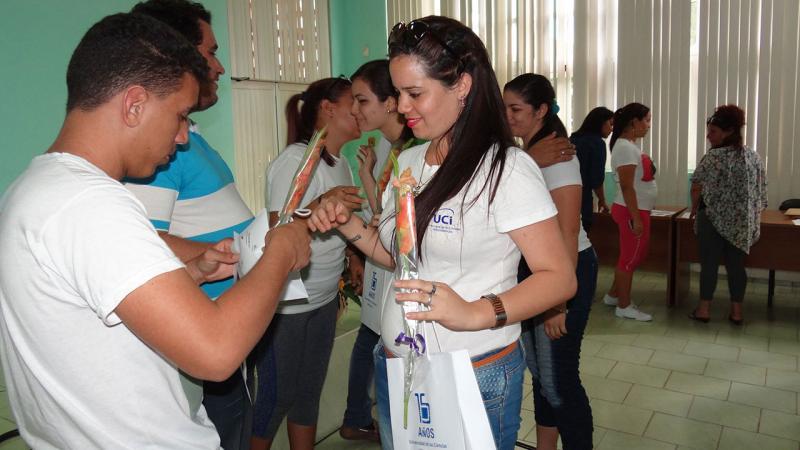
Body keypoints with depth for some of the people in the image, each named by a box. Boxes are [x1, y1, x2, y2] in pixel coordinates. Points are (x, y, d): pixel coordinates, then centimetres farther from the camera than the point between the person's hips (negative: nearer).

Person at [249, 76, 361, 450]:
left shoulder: (339, 164, 9)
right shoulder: (296, 159, -17)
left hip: (324, 300, 8)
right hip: (286, 305, -8)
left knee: (309, 392, 17)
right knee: (276, 397, 6)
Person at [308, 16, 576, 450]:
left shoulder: (506, 168, -15)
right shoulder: (407, 162, 5)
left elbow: (560, 278, -17)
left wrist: (475, 313, -30)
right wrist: (348, 224, 0)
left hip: (476, 377, -6)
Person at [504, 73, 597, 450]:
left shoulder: (556, 155, -16)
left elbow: (568, 234, -20)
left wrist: (559, 301, -22)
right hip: (527, 267, 8)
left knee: (558, 378, -1)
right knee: (538, 371, 17)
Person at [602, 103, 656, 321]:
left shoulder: (630, 145, 12)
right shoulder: (625, 147, -19)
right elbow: (626, 186, -23)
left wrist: (640, 214, 17)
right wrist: (636, 218, -23)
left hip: (639, 209, 10)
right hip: (632, 211, -10)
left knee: (635, 256, 18)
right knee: (629, 258, 1)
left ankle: (613, 295, 29)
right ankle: (624, 306, 12)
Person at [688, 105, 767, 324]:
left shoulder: (713, 157, -13)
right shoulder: (754, 157, 5)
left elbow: (697, 188, -9)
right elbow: (761, 191, 9)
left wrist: (695, 208, 9)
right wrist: (752, 216, 18)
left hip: (713, 218, -5)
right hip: (743, 222, 5)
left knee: (709, 263, 3)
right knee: (736, 264, 11)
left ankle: (704, 309, 8)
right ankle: (736, 311, 16)